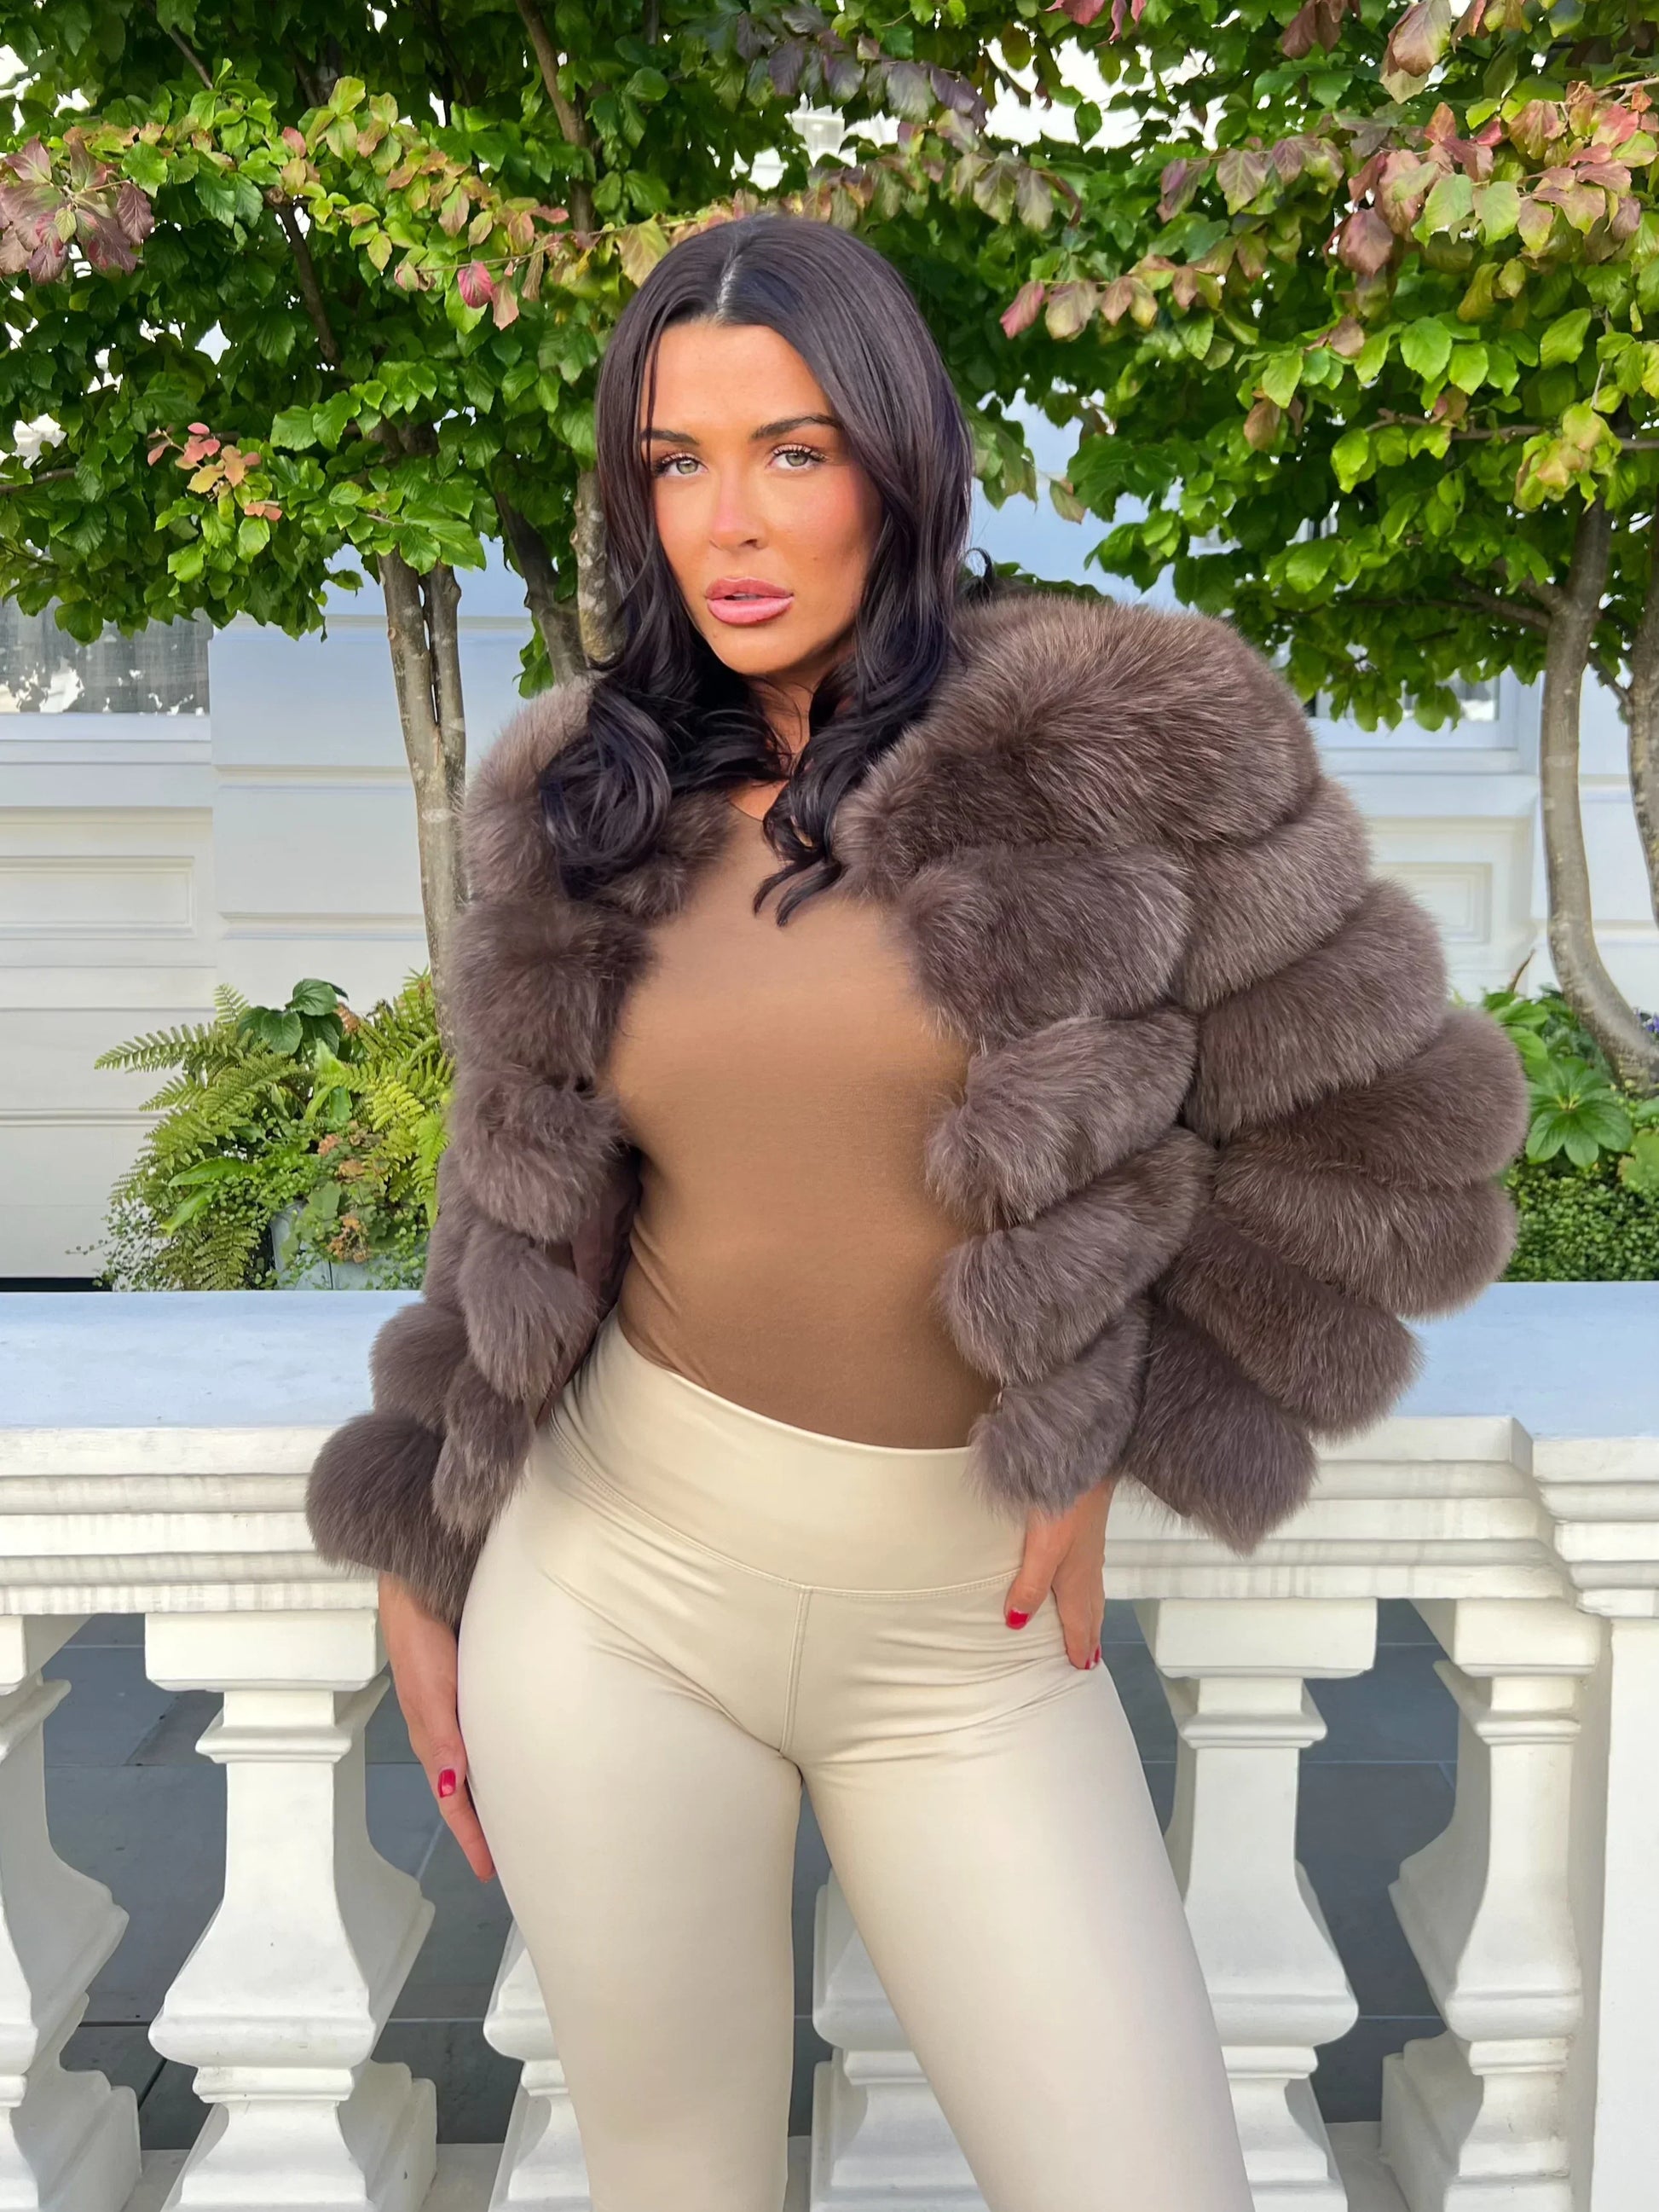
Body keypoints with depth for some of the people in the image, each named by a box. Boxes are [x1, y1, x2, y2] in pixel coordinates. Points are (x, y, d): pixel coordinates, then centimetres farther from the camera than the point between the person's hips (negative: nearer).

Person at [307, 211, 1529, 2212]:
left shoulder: (1116, 739, -9)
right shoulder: (581, 801, 3)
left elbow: (1390, 1142, -5)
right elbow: (520, 1214, 11)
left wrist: (1115, 1437, -5)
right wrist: (423, 1573, 12)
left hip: (966, 1643, -2)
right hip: (610, 1588, 2)